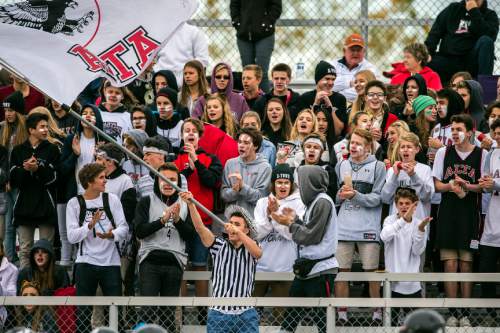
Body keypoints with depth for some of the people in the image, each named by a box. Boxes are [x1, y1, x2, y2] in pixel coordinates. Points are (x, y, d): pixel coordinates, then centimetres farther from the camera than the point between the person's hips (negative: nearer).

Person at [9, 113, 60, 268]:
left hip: (46, 206, -1)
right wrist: (24, 169, -17)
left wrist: (38, 169, -21)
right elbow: (13, 180, 2)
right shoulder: (18, 151, 8)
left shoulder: (52, 149, 3)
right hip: (24, 206, 1)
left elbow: (53, 177, -4)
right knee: (25, 250, 2)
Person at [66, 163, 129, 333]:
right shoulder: (74, 203, 1)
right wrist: (90, 225, -22)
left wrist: (112, 234, -23)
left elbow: (124, 228, -2)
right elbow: (71, 236, -7)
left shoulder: (111, 199, 4)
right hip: (85, 263, -1)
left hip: (111, 262, 1)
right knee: (83, 312, 4)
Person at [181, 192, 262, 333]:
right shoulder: (220, 246, 7)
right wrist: (191, 204, -24)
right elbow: (200, 228, -7)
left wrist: (238, 232, -35)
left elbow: (258, 253, -20)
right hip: (219, 314, 1)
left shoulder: (250, 249, 5)